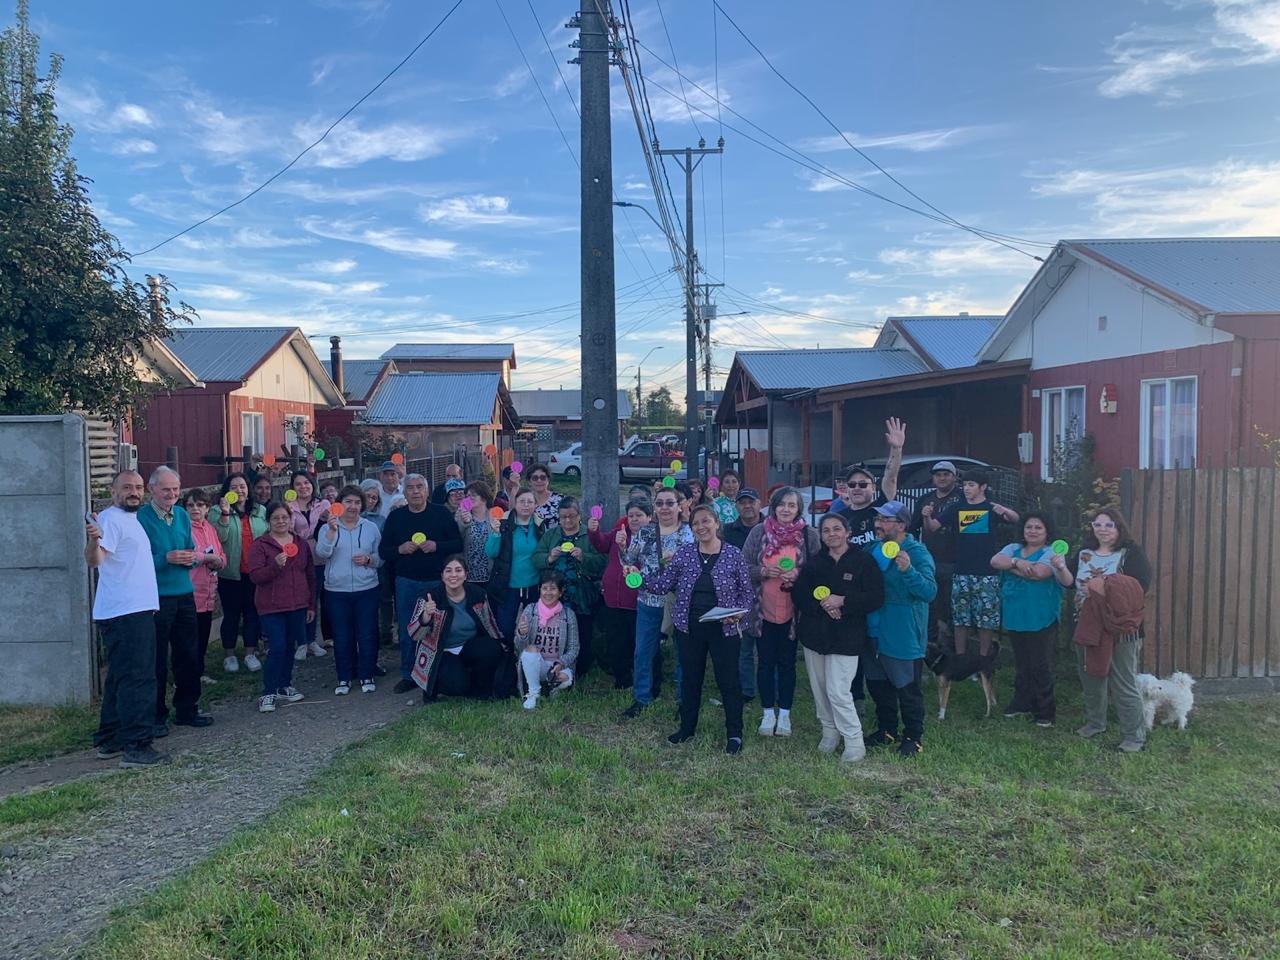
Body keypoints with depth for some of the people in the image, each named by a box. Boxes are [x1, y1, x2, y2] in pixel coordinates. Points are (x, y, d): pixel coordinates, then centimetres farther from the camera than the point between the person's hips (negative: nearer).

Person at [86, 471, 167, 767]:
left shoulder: (130, 519, 19)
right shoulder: (110, 519, -12)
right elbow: (94, 560, -25)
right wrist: (93, 541, -44)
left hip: (136, 611, 11)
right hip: (124, 613, -11)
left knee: (120, 678, 16)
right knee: (137, 679, -10)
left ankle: (110, 741, 26)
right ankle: (136, 747, -8)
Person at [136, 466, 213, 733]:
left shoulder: (182, 515, 9)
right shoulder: (141, 518, -11)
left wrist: (191, 558, -7)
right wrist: (166, 558, -26)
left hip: (184, 594, 6)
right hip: (156, 598, -6)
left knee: (189, 655, 13)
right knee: (157, 660, 4)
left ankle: (186, 710, 26)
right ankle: (156, 716, 16)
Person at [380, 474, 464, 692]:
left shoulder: (441, 513, 1)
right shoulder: (396, 516, 5)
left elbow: (458, 543, -1)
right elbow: (383, 550, 6)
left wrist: (437, 546, -17)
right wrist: (399, 549, -13)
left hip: (436, 581, -1)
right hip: (406, 582, 1)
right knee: (406, 631, 6)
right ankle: (408, 675, 19)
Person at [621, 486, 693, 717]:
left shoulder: (689, 532, -4)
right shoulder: (644, 532, 6)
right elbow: (628, 561, 10)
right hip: (648, 601, 3)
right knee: (642, 652, 8)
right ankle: (641, 698, 22)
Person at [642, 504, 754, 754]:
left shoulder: (734, 555, -5)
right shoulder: (684, 554, 1)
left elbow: (747, 592, 1)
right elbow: (663, 584, 2)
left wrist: (739, 612, -16)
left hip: (723, 629, -3)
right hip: (690, 628, 3)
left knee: (728, 681, 3)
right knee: (690, 679, 15)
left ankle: (734, 734, 18)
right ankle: (687, 728, 32)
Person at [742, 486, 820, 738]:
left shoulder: (809, 535, -3)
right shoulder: (759, 532, 0)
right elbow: (743, 566, 2)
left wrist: (799, 574, -16)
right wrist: (764, 571, -16)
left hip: (792, 610, -1)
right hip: (763, 609, 1)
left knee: (787, 662, 9)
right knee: (765, 662, 9)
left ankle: (784, 713, 23)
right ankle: (768, 713, 23)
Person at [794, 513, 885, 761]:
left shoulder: (863, 560, -4)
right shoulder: (814, 562, 8)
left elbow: (876, 598, -9)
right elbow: (799, 593, 2)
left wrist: (842, 601, -17)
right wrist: (823, 605, -15)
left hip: (846, 637, -5)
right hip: (814, 633, 5)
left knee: (838, 692, -10)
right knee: (819, 689, 12)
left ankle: (855, 743, 4)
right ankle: (829, 732, 30)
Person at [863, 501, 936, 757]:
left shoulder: (917, 552, -15)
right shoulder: (873, 551, 7)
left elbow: (930, 592, -25)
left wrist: (908, 570, -39)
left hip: (904, 637, -7)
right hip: (875, 632, 7)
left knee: (908, 689, 5)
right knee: (878, 685, 17)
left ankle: (913, 737, 21)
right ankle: (886, 730, 34)